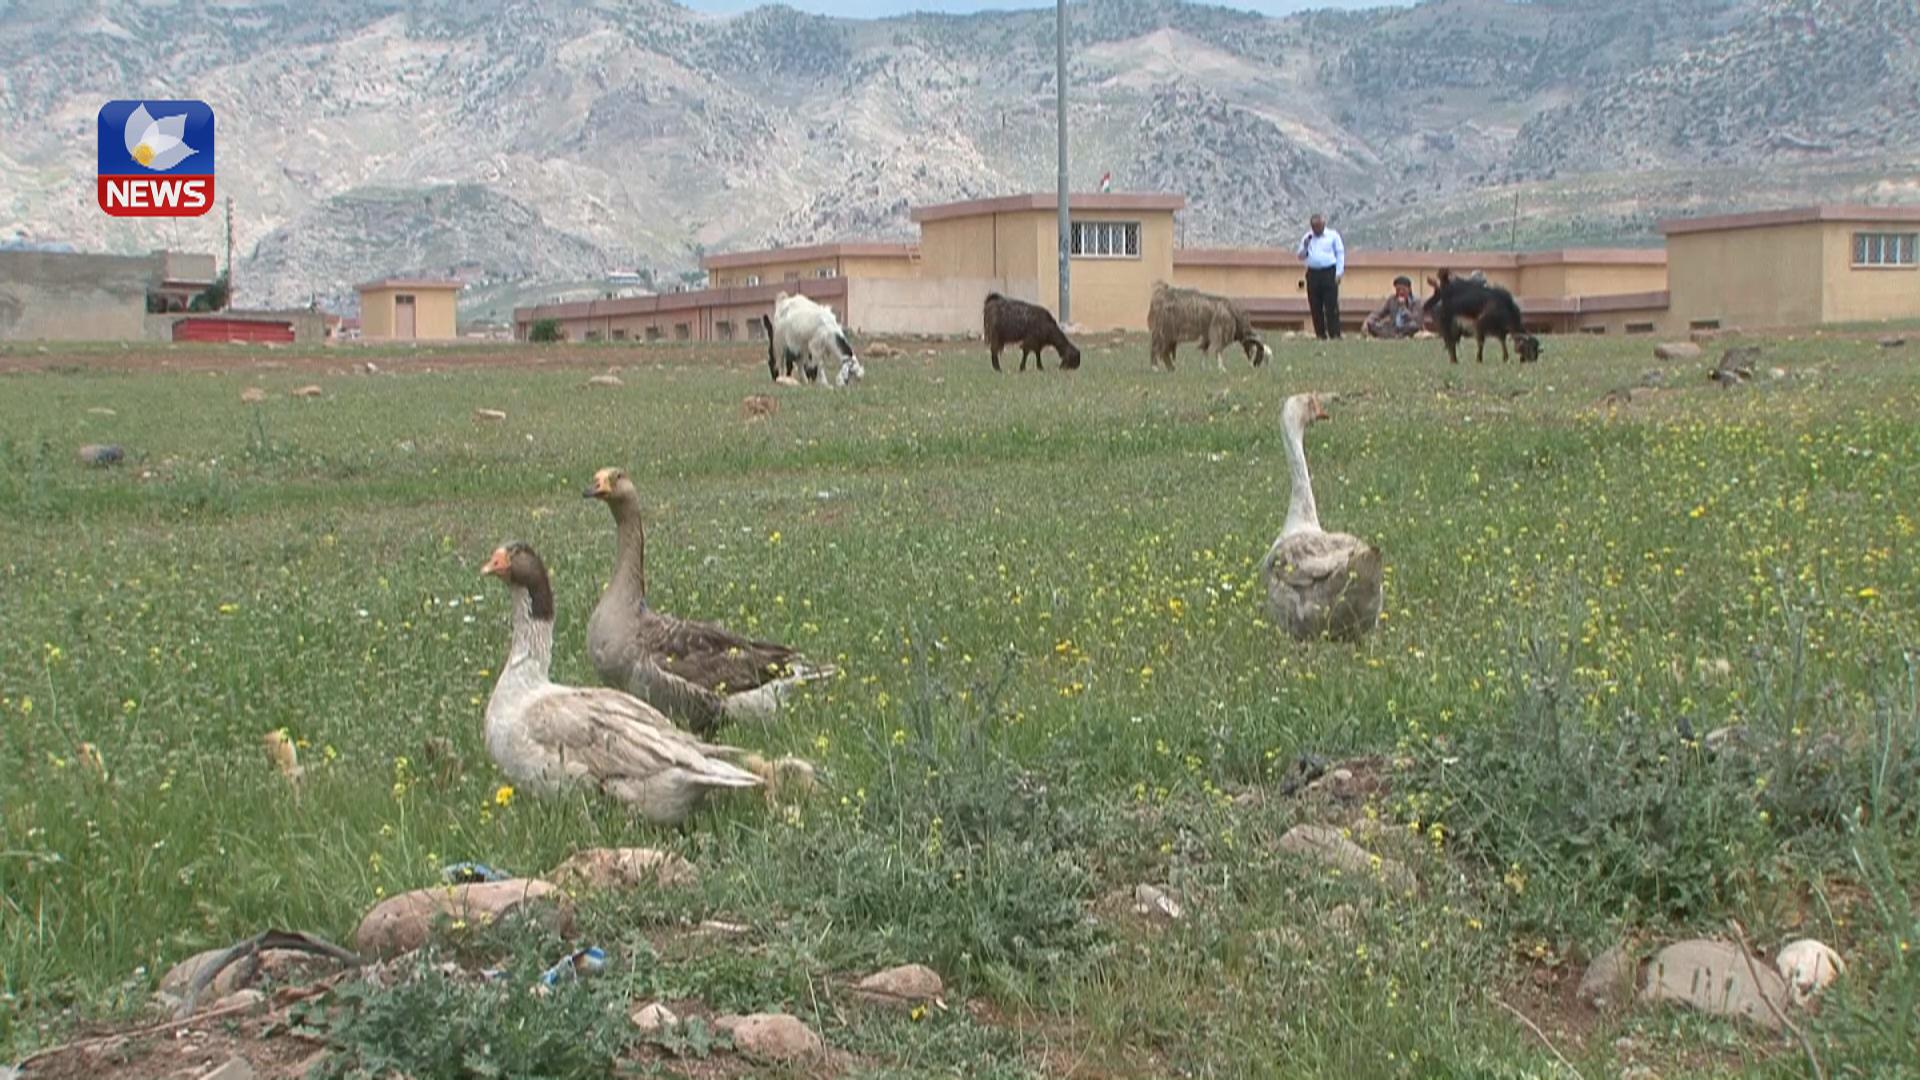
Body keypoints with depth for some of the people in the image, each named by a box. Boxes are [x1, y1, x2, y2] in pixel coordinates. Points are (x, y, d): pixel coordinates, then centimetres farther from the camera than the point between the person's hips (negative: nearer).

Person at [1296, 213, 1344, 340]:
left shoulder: (1333, 236, 6)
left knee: (1331, 306, -9)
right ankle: (1320, 335, 8)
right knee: (1315, 307, 2)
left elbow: (1340, 254, 4)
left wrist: (1339, 272, -6)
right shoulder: (1307, 238, 16)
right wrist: (1305, 247, -4)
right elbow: (1301, 257, 16)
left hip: (1329, 273, -4)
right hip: (1313, 274, 4)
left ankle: (1335, 334, -9)